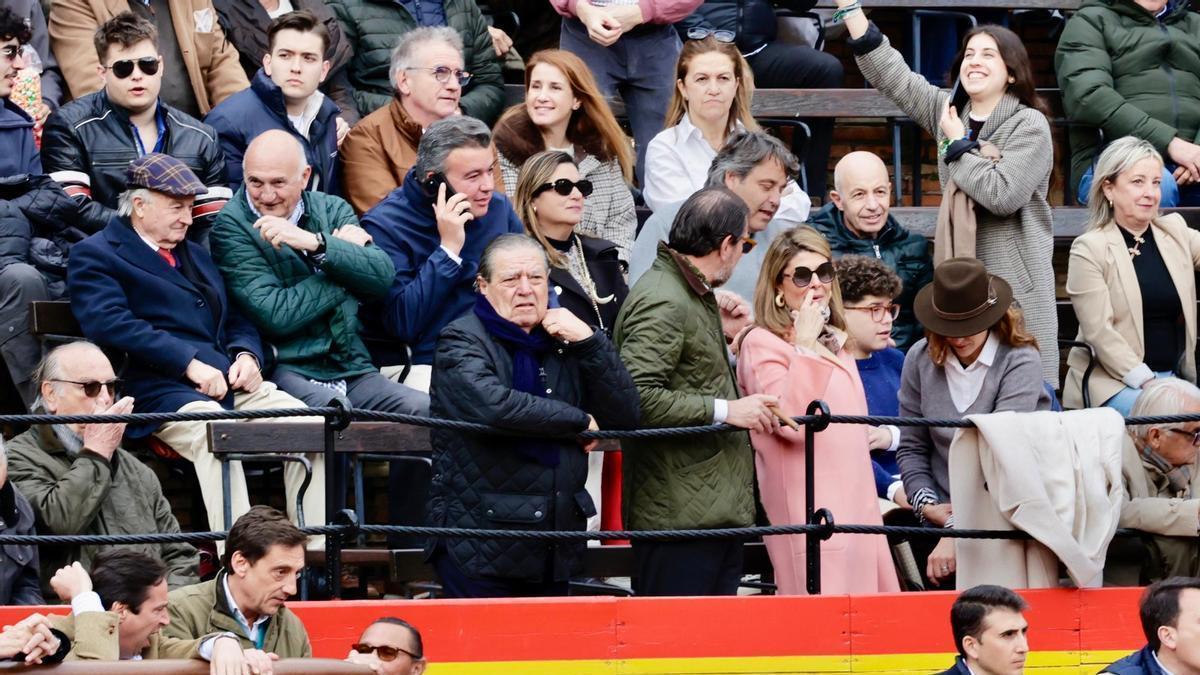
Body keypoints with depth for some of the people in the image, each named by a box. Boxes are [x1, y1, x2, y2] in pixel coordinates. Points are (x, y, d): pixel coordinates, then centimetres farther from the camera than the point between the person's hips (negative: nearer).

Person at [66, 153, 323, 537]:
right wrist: (190, 363, -17)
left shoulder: (195, 255, 30)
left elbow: (236, 320, 29)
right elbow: (111, 325, -11)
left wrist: (247, 354, 3)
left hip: (232, 383, 7)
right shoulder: (95, 255, 5)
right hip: (161, 393, -7)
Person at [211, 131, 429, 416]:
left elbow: (383, 277, -3)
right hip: (286, 369, -4)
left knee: (422, 409, -22)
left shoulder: (332, 210, 13)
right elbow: (275, 316, -13)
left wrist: (315, 243, -16)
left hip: (351, 370, 4)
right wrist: (343, 248, -2)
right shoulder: (232, 227, -1)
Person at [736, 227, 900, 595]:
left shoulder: (835, 342, 19)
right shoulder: (762, 344, -7)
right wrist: (805, 346, -20)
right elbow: (791, 421, -22)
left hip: (856, 506, 9)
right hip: (808, 517, -9)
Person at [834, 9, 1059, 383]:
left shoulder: (1029, 125, -6)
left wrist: (958, 146, -9)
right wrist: (849, 8, 3)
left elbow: (1003, 194, -18)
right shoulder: (948, 111, 11)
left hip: (1016, 275, -6)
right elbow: (891, 73, 9)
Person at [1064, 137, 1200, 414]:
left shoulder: (1175, 232, 13)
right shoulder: (1089, 249, -4)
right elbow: (1099, 331, -11)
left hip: (1174, 377, 5)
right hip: (1111, 383, -5)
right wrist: (1146, 382, -18)